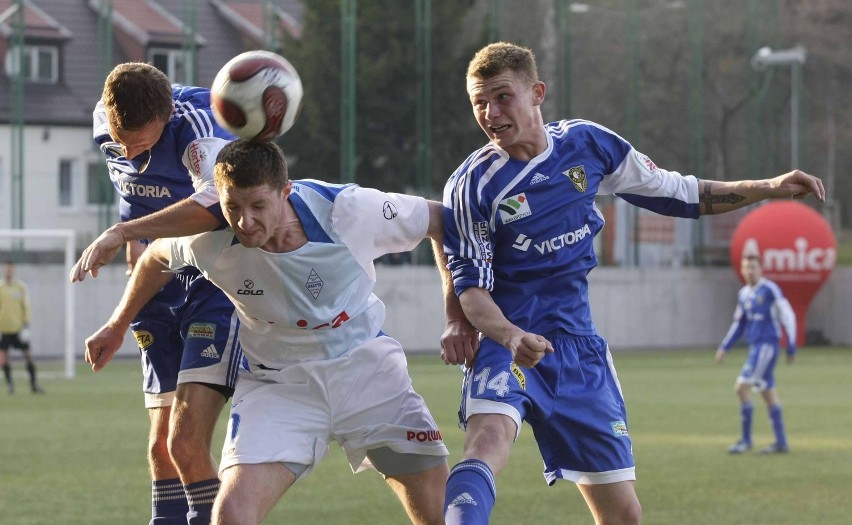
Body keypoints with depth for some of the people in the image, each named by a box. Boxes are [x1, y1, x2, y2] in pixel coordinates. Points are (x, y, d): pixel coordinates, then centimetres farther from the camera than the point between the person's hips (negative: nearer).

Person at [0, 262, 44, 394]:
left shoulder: (21, 287, 2)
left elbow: (26, 307, 3)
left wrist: (26, 326, -5)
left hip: (19, 327, 0)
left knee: (28, 354, -1)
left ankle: (33, 384, 7)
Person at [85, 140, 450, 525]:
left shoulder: (348, 210, -23)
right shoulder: (209, 242, -19)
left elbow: (439, 219, -6)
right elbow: (157, 255, 5)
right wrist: (118, 325, 18)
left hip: (364, 365, 0)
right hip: (277, 384, 0)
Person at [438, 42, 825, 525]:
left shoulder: (587, 143, 2)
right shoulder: (472, 186, -10)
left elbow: (672, 193, 14)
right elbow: (469, 285, -10)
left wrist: (769, 188, 9)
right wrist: (510, 337, -30)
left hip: (578, 349, 4)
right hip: (505, 343, -4)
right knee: (489, 438, -36)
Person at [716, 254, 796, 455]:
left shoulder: (770, 290, -9)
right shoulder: (744, 293, 13)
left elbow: (788, 316, -6)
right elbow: (739, 323, 22)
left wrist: (791, 348, -5)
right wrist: (724, 347, 15)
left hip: (767, 346, -8)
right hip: (755, 347, 8)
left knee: (742, 386, -14)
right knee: (768, 392, 10)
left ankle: (746, 439, -8)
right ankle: (781, 442, 15)